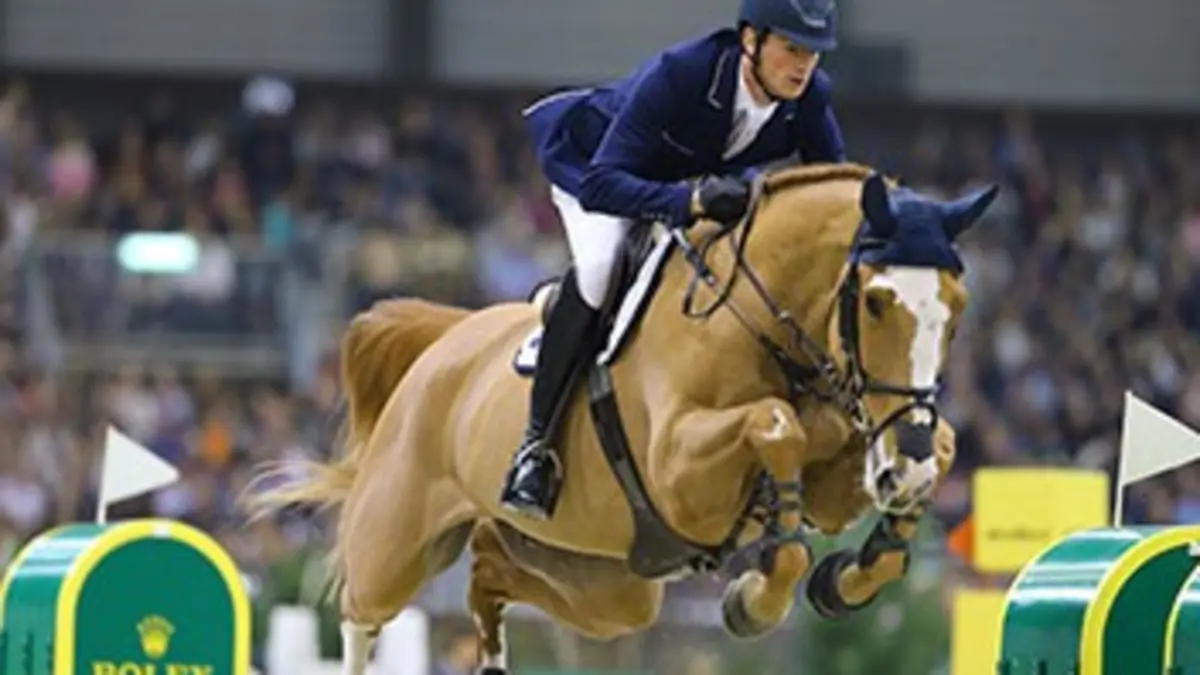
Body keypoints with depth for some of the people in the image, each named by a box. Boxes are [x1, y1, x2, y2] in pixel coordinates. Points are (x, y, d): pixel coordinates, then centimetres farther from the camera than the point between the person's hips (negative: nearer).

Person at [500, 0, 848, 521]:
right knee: (600, 263, -34)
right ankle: (535, 443, -25)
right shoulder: (679, 73, -39)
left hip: (711, 180, 6)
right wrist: (691, 200, -57)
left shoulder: (810, 97, -23)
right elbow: (600, 185, -42)